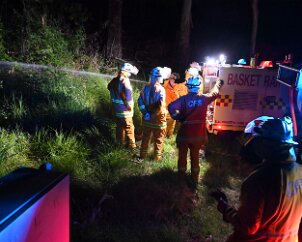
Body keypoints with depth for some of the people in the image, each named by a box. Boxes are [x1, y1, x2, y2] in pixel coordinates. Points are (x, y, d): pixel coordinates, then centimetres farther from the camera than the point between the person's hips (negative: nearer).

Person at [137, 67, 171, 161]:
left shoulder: (145, 87, -1)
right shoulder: (160, 89, -17)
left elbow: (140, 101, -5)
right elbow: (160, 105, -26)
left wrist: (145, 112, -7)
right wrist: (154, 115, -17)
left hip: (146, 118, 5)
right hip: (158, 119, -5)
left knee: (145, 138, 18)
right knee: (158, 140, 11)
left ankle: (142, 156, 27)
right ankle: (157, 158, 22)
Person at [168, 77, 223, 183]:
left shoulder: (184, 99, -15)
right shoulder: (204, 98, -7)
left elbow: (171, 107, -30)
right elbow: (214, 93, 13)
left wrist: (177, 117, -12)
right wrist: (218, 83, 32)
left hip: (184, 133, -2)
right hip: (198, 134, 2)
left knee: (182, 156, 16)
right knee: (195, 157, 19)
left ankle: (181, 176, 30)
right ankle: (195, 178, 31)